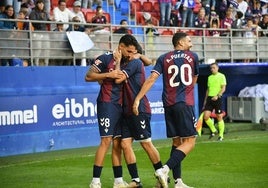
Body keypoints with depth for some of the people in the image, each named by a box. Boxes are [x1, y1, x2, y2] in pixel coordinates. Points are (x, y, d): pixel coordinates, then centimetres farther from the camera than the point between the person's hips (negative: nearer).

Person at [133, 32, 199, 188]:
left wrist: (137, 99, -6)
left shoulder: (164, 58, 10)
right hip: (185, 103, -5)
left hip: (169, 104, 5)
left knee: (177, 142, 11)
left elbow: (151, 79, -3)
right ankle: (165, 170, -23)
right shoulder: (193, 57, 7)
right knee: (190, 141, -5)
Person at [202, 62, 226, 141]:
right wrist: (205, 100, 19)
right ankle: (213, 130, 14)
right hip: (209, 98, 5)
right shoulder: (209, 77, 17)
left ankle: (221, 135, 9)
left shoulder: (221, 76, -1)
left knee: (219, 117, 0)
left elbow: (223, 88, -8)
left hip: (217, 98, -5)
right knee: (206, 116, -7)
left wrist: (217, 96, -21)